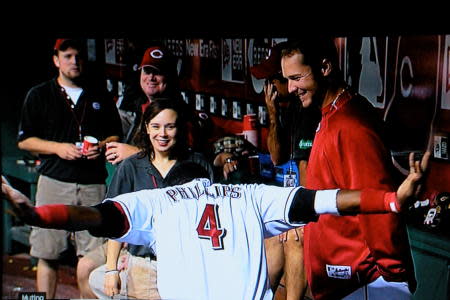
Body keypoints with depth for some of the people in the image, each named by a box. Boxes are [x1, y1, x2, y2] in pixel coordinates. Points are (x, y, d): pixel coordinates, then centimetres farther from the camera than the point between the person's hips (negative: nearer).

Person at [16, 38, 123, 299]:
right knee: (48, 253, -2)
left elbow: (116, 135, 20)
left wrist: (102, 146, -2)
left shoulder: (100, 96, 17)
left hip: (94, 184, 1)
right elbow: (24, 140, 8)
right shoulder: (39, 95, 10)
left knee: (93, 253, -3)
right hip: (54, 181, -1)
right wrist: (57, 147, -7)